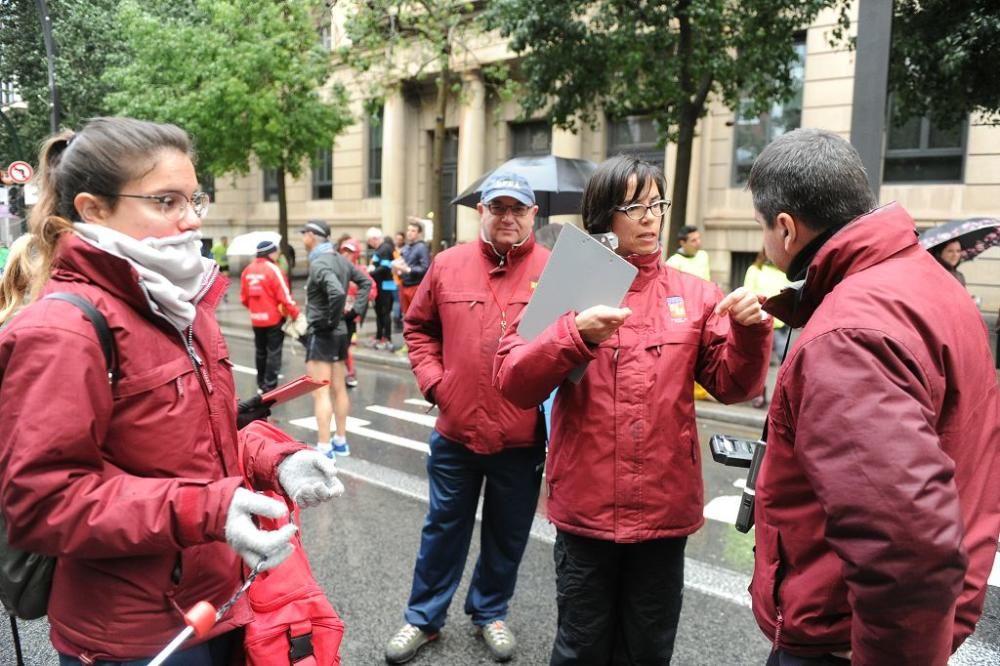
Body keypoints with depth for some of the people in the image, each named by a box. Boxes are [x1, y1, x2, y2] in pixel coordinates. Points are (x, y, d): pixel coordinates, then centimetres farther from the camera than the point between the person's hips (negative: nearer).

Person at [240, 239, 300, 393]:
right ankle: (270, 387, 0)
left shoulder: (248, 270, 3)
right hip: (274, 318, -6)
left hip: (256, 319, 6)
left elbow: (244, 298, 8)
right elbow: (285, 296, -17)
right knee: (274, 352, 1)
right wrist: (296, 314, -9)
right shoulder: (273, 269, -15)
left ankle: (261, 385, 28)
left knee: (260, 351, 18)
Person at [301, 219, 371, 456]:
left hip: (321, 334, -9)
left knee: (320, 393, -4)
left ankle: (324, 447, -1)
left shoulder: (319, 263, -18)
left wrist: (331, 321, -19)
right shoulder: (341, 260, 7)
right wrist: (356, 311, 9)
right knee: (339, 390, 16)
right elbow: (365, 281, 16)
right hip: (341, 333, 9)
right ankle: (340, 441, 26)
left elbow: (337, 293, -34)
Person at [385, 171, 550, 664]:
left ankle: (490, 612, 42)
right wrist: (432, 380, 0)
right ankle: (423, 617, 36)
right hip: (456, 430, 1)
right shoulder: (448, 265, 0)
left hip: (522, 437, 0)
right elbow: (418, 326, 10)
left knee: (507, 535, 18)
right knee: (443, 528, 17)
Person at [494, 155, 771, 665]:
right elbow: (513, 385, -11)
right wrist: (577, 335, -26)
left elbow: (731, 384, 1)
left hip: (665, 506, 2)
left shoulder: (694, 294, 4)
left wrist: (749, 330, -17)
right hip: (586, 505, -1)